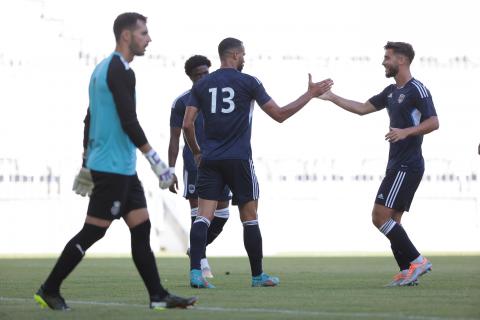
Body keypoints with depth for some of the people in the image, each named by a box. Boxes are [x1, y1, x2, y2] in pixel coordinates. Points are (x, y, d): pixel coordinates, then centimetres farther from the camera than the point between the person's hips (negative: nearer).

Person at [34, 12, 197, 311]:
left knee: (141, 229, 6)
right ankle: (49, 290, 2)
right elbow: (128, 122, -21)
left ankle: (158, 295, 4)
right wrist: (154, 158, -18)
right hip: (114, 168, -10)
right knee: (92, 231, -5)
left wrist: (88, 162, 24)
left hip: (122, 169, 10)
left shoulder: (103, 69, 16)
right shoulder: (121, 72, -14)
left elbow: (89, 119, 21)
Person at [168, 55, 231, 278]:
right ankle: (201, 263, -2)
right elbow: (175, 138, 3)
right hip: (194, 165, -3)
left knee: (222, 213, 2)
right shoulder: (181, 102, 4)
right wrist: (171, 170, -3)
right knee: (198, 212, -6)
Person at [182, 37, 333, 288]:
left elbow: (187, 124, 3)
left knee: (203, 216, -2)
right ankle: (257, 275, 15)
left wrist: (196, 152, 18)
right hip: (239, 159, -3)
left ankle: (195, 272, -18)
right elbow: (279, 114, 0)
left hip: (209, 160, 3)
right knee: (249, 218, 8)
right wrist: (310, 94, 9)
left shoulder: (202, 84, 8)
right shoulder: (248, 82, -1)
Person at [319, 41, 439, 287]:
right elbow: (363, 108, 24)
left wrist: (406, 131, -30)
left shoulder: (417, 90, -10)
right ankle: (407, 272, 6)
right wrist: (332, 98, 22)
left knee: (380, 216, -14)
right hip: (397, 165, 10)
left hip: (407, 167, -10)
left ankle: (416, 261, -12)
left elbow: (433, 122, -18)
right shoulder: (392, 91, 17)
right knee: (391, 222, 6)